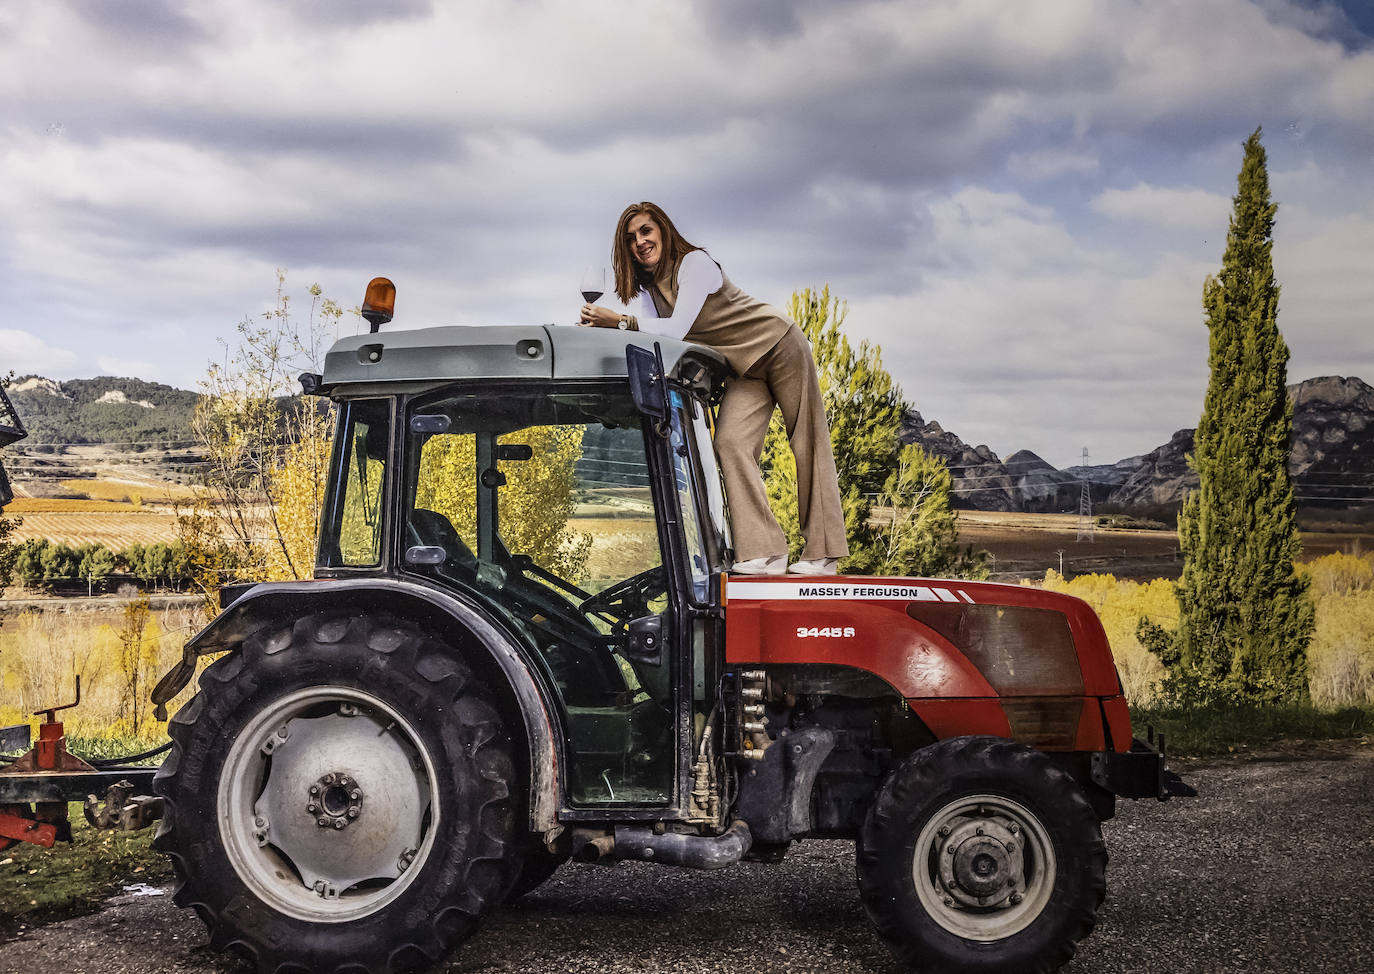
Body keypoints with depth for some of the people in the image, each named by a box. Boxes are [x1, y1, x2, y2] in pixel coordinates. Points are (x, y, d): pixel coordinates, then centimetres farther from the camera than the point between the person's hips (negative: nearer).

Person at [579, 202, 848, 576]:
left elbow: (677, 329, -30)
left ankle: (824, 553, 0)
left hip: (780, 346, -7)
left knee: (808, 444, -3)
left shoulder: (694, 263, -21)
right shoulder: (645, 287, 2)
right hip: (745, 369, 7)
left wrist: (620, 320, -35)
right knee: (730, 444, -12)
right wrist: (604, 324, -25)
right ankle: (764, 552, -16)